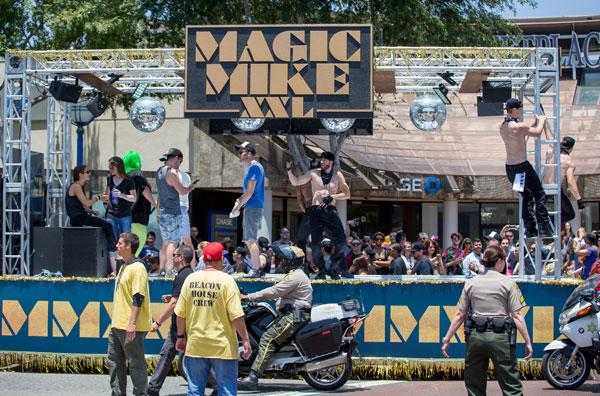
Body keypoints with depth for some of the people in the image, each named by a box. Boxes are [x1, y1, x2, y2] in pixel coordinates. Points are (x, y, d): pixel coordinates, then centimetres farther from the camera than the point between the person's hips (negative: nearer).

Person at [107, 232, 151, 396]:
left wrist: (132, 323, -25)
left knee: (136, 364, -3)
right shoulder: (123, 267, 17)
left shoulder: (137, 268, -13)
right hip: (117, 326, 10)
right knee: (115, 362, 12)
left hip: (131, 328, -10)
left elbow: (138, 298, -20)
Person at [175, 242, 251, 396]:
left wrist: (181, 337, 17)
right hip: (222, 347, -3)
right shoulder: (226, 280, -9)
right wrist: (245, 340, -5)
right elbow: (236, 316, -13)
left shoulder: (191, 279, 1)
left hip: (195, 347, 3)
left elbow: (180, 314, 5)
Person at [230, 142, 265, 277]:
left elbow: (250, 191, -17)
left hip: (253, 208, -10)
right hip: (252, 208, 10)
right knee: (249, 240, 14)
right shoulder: (252, 167, 18)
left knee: (251, 240, -11)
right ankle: (258, 269, 16)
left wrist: (238, 205, -9)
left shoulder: (254, 167, -14)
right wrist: (240, 200, 11)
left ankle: (256, 270, -11)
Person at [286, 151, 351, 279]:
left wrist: (332, 197, -9)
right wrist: (289, 170, -3)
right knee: (316, 242, -4)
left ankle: (338, 268, 0)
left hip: (330, 210, 0)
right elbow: (295, 182, 11)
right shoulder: (314, 173, 7)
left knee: (341, 239, -11)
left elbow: (347, 194, 5)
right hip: (316, 211, 0)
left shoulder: (337, 175, 7)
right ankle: (320, 270, 3)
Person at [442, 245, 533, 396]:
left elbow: (460, 314, 6)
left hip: (475, 336, 3)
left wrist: (447, 338, 11)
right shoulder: (508, 283, -1)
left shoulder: (471, 283, 8)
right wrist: (528, 342, -3)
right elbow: (517, 316, -6)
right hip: (500, 337, -3)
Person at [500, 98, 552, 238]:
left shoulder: (502, 127, 7)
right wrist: (541, 121, 14)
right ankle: (544, 229, 0)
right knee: (539, 196, 3)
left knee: (526, 197, 19)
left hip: (509, 167, 8)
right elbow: (537, 132, -5)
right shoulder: (519, 126, -18)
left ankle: (530, 230, 17)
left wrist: (535, 122, 23)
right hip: (522, 166, -8)